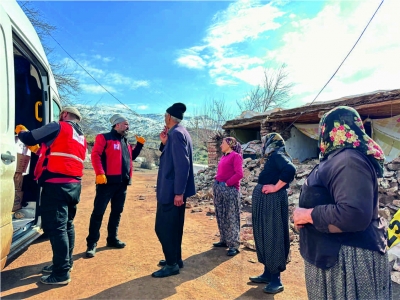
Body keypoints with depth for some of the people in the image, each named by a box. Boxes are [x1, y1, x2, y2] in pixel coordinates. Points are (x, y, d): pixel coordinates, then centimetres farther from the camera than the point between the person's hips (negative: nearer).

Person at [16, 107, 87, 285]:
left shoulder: (58, 127, -3)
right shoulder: (80, 137, 20)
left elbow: (29, 138, 0)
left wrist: (20, 131, 21)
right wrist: (40, 150, 32)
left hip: (57, 184, -8)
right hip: (73, 184, 9)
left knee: (55, 227, -4)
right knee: (67, 225, 18)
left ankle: (61, 273, 1)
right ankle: (65, 263, 30)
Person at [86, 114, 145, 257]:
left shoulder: (126, 142, 19)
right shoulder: (104, 138, -4)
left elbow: (132, 156, 28)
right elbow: (95, 155, -13)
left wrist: (139, 144, 16)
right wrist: (100, 173, -23)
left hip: (122, 183, 8)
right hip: (107, 181, -8)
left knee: (117, 212, 14)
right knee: (98, 212, -1)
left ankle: (112, 239, 27)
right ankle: (92, 243, 8)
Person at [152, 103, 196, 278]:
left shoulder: (176, 133, -17)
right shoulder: (178, 133, 13)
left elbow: (182, 164, -24)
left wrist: (178, 192, -24)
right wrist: (164, 143, 5)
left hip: (171, 190, -10)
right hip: (175, 190, 10)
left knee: (163, 228, -1)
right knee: (173, 226, 19)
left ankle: (172, 265, 12)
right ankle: (176, 259, 31)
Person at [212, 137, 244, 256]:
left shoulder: (236, 156, -8)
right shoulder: (223, 157, 16)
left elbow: (239, 174, -18)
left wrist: (227, 183, -15)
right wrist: (216, 181, 7)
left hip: (230, 190, -9)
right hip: (219, 188, 9)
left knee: (231, 218, -2)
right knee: (221, 216, 14)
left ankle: (234, 245, 7)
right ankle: (224, 240, 28)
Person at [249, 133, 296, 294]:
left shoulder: (277, 155, -12)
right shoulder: (273, 158, 17)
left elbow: (290, 169, -30)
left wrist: (276, 187, -23)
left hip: (272, 201, -10)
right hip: (265, 201, 10)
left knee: (273, 237, -1)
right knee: (265, 236, 15)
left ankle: (276, 279, 11)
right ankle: (268, 273, 28)